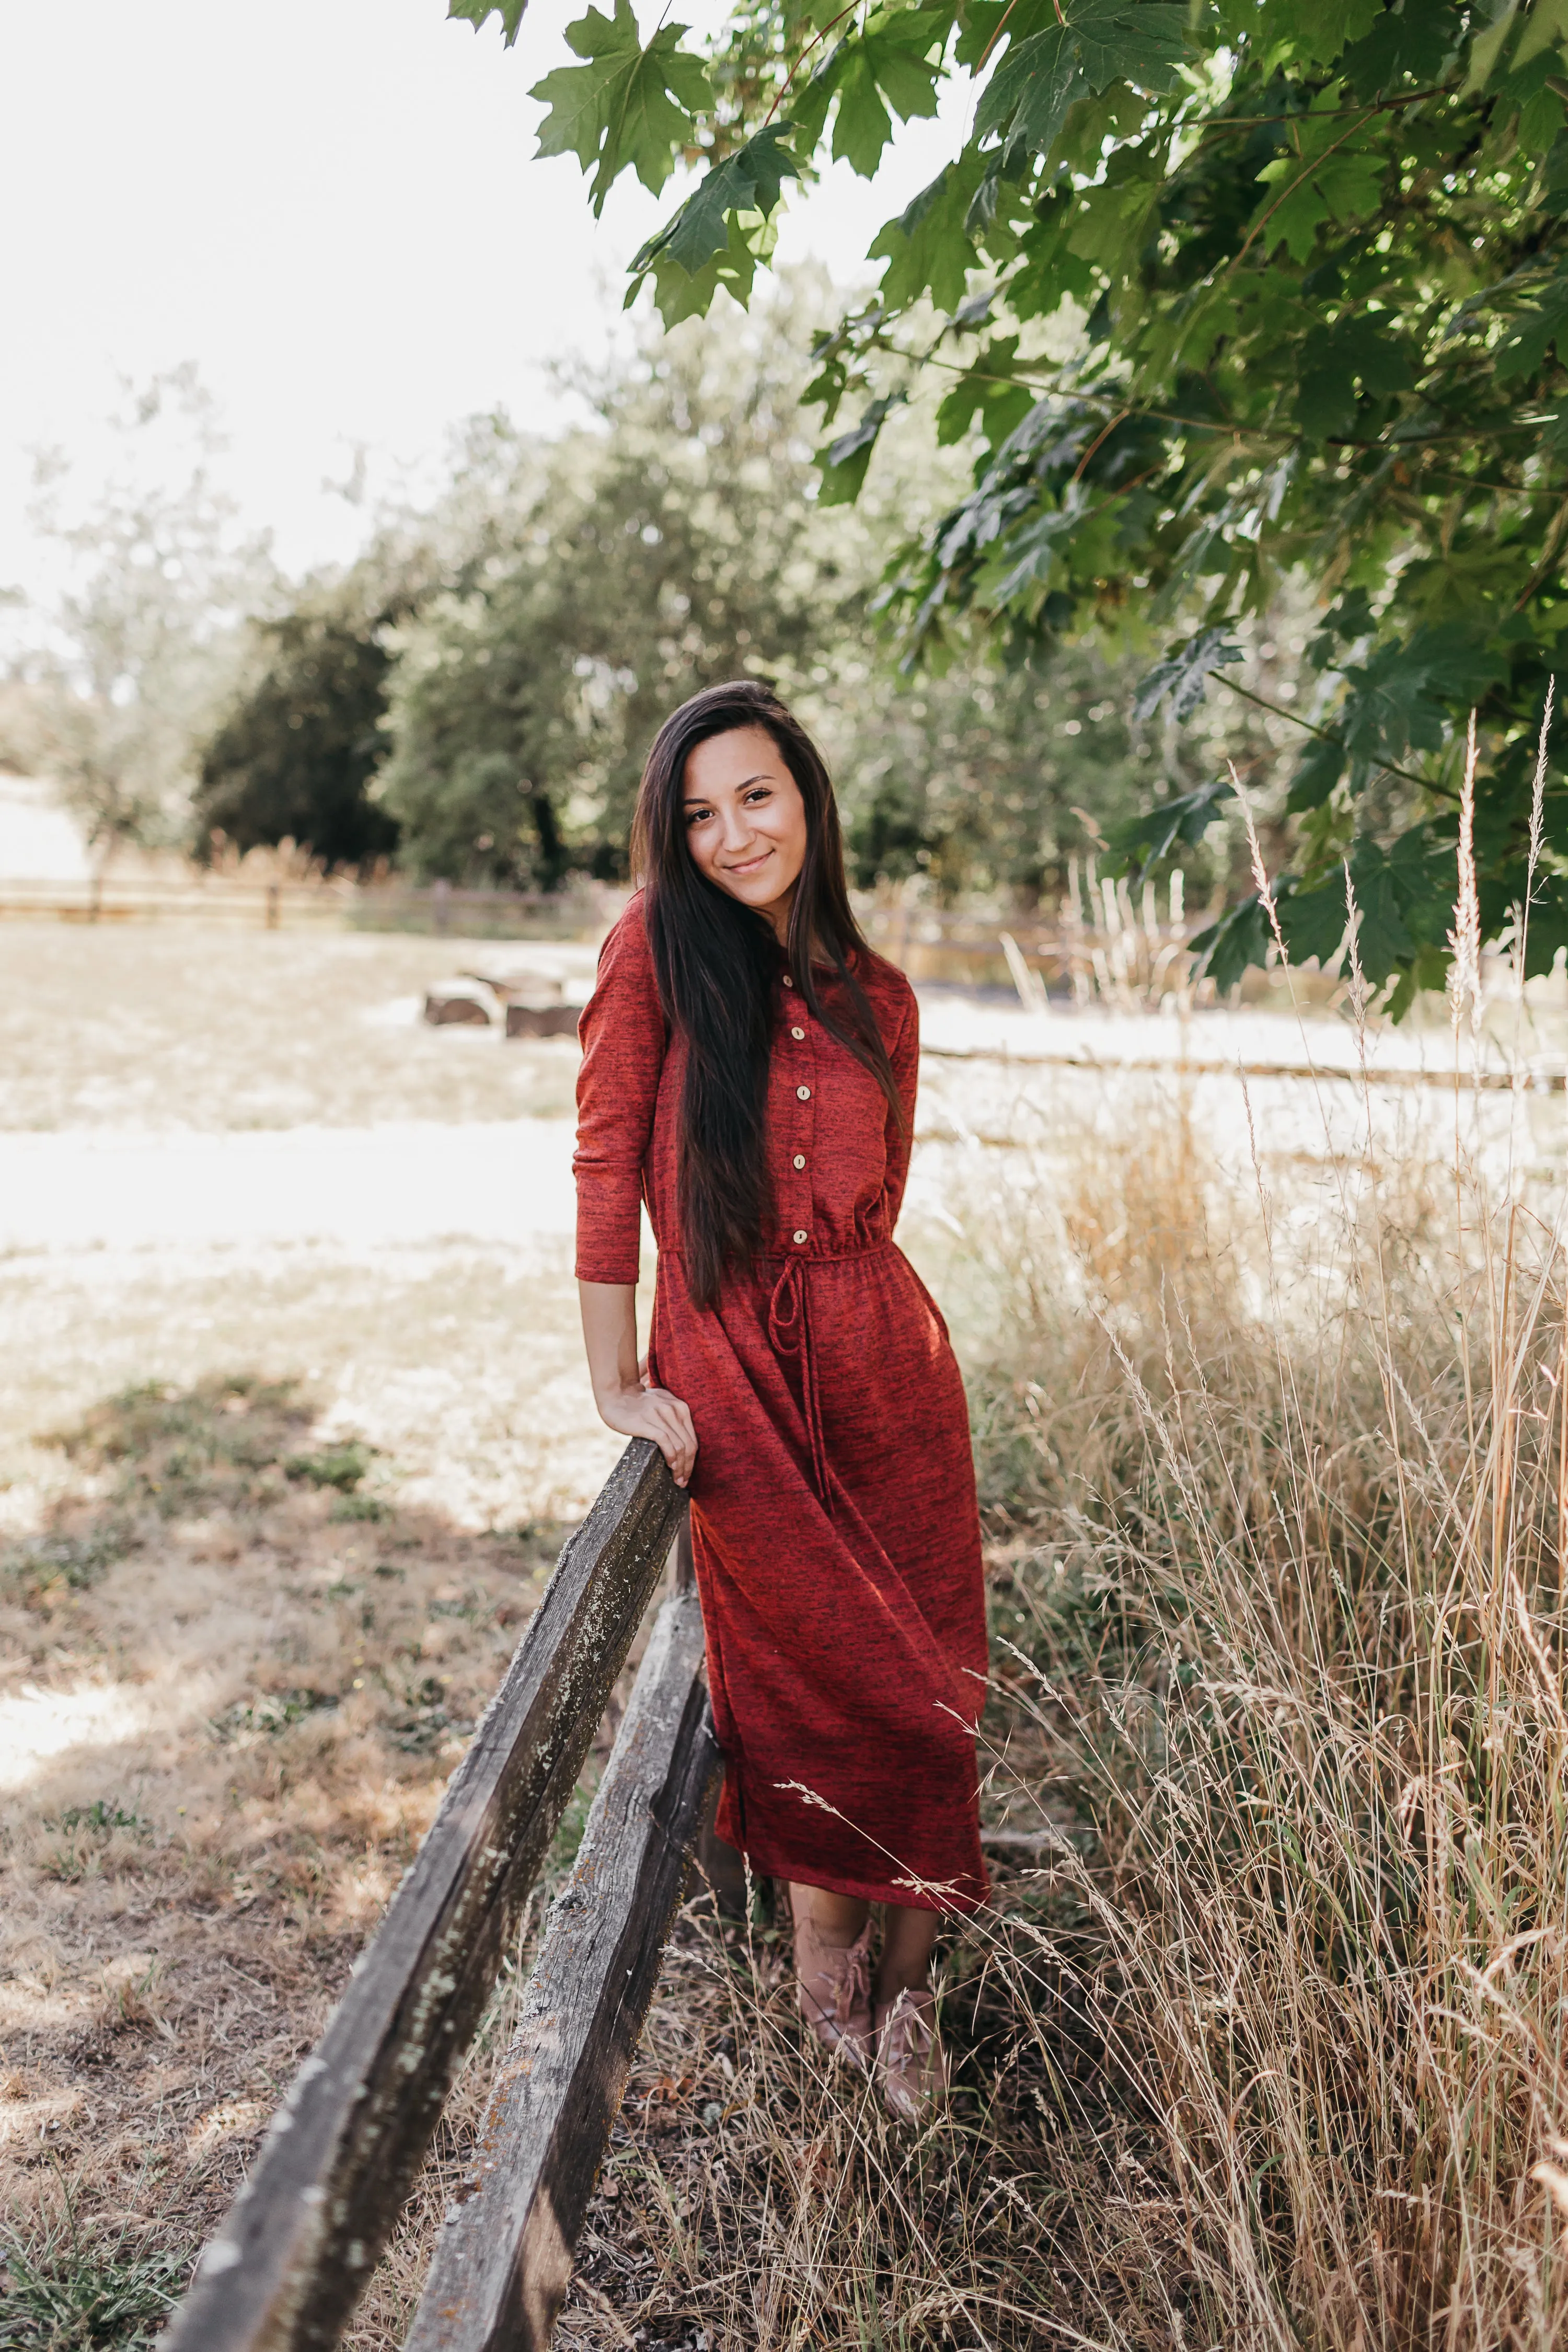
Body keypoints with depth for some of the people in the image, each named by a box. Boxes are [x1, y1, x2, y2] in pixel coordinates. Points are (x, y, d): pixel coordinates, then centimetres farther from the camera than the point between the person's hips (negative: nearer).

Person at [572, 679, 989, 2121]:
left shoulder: (878, 1001, 5)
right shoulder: (657, 952, -6)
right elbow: (609, 1165, -7)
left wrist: (830, 1319, 10)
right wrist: (618, 1384, -8)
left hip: (880, 1361, 3)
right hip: (731, 1378, -3)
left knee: (918, 1688, 7)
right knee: (805, 1687, 8)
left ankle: (900, 1977, 28)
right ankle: (834, 1971, 32)